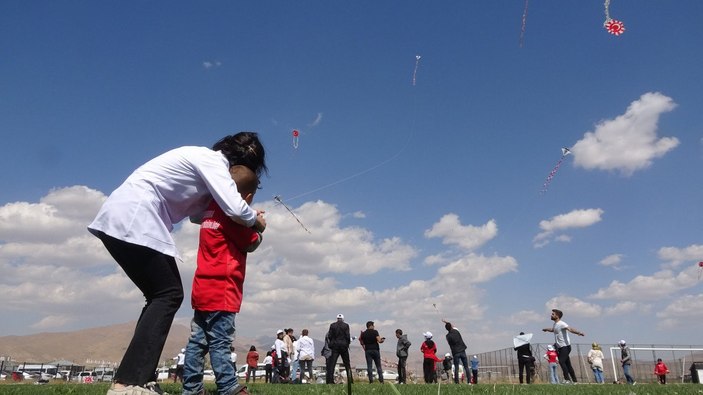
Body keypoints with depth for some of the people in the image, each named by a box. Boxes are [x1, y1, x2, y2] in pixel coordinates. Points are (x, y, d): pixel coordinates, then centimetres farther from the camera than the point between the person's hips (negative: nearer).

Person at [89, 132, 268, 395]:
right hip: (133, 220, -10)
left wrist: (247, 217, 19)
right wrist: (256, 220, 4)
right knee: (169, 295, -9)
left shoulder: (205, 161, 22)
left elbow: (198, 212, 26)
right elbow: (235, 208, -18)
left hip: (121, 218, 10)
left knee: (160, 296, 12)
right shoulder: (212, 159, -7)